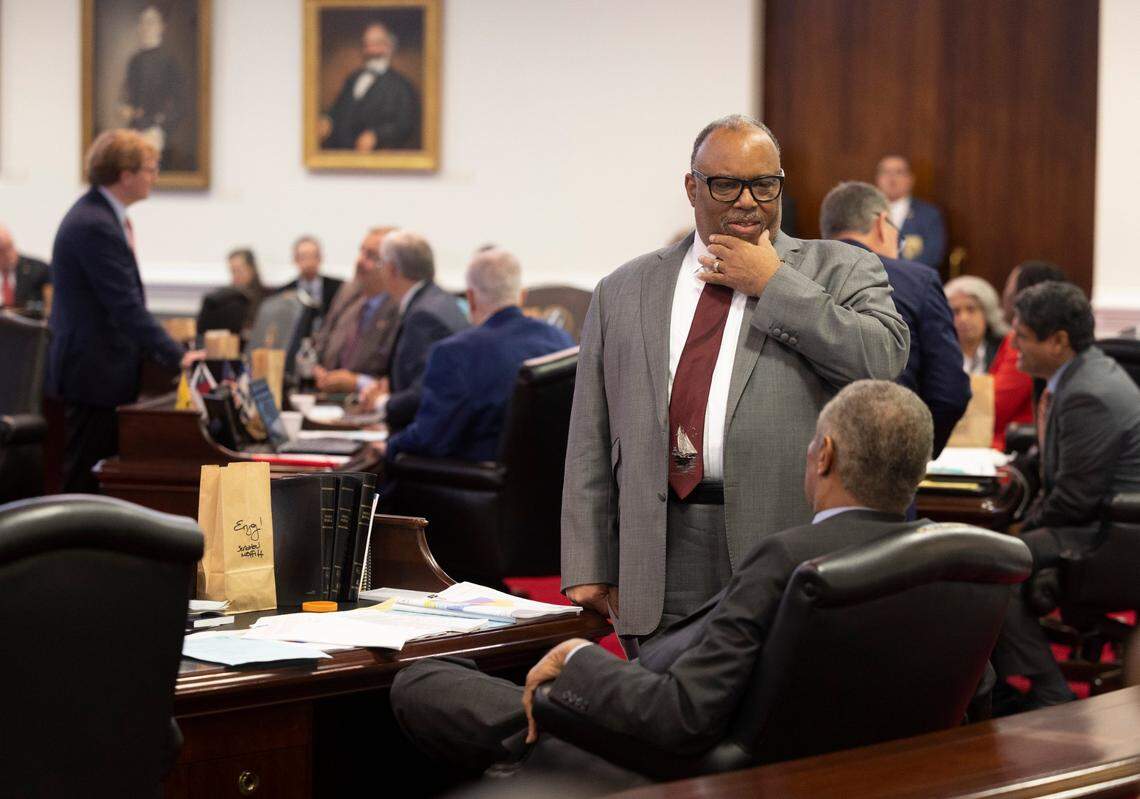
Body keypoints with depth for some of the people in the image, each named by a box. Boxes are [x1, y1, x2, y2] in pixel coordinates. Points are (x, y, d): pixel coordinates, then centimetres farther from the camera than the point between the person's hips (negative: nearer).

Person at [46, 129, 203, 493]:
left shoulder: (98, 214, 13)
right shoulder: (95, 226, -20)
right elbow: (126, 306, -24)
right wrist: (176, 356, -22)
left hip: (95, 366, 10)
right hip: (95, 371, -10)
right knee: (89, 479, -5)